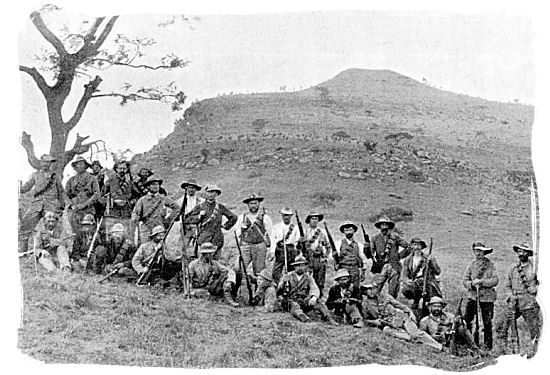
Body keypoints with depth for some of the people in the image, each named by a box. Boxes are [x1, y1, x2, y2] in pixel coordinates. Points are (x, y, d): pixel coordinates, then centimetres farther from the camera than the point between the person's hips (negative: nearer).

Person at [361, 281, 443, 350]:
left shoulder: (384, 296, 5)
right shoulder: (365, 304, 5)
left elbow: (399, 305, 9)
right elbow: (366, 319, 17)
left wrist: (410, 311, -4)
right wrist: (374, 322, -3)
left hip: (399, 317, 0)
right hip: (387, 324, 0)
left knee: (416, 332, -17)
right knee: (387, 330, -36)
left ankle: (439, 346, -18)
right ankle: (413, 339, -40)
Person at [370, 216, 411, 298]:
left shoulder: (395, 236, 4)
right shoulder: (375, 238, 8)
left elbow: (408, 247, 7)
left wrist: (400, 255, 2)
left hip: (394, 267, -1)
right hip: (381, 266, 1)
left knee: (393, 292, 1)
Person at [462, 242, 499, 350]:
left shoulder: (490, 265, 1)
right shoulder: (472, 265, 9)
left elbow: (495, 280, -8)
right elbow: (465, 280, 4)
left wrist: (481, 281, -17)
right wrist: (472, 284, -15)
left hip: (487, 297, -2)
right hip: (473, 295, 2)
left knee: (487, 322, 3)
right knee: (466, 320, -4)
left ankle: (488, 345, 13)